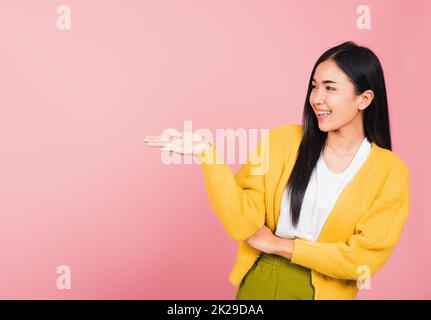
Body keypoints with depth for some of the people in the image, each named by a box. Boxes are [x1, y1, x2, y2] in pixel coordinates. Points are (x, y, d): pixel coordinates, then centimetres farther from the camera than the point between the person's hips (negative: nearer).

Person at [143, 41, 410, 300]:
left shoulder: (391, 171, -10)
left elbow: (364, 257, -13)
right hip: (257, 282, 1)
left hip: (322, 291, -1)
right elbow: (245, 223, -13)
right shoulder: (283, 140, -8)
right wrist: (210, 154, -24)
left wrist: (278, 244, -12)